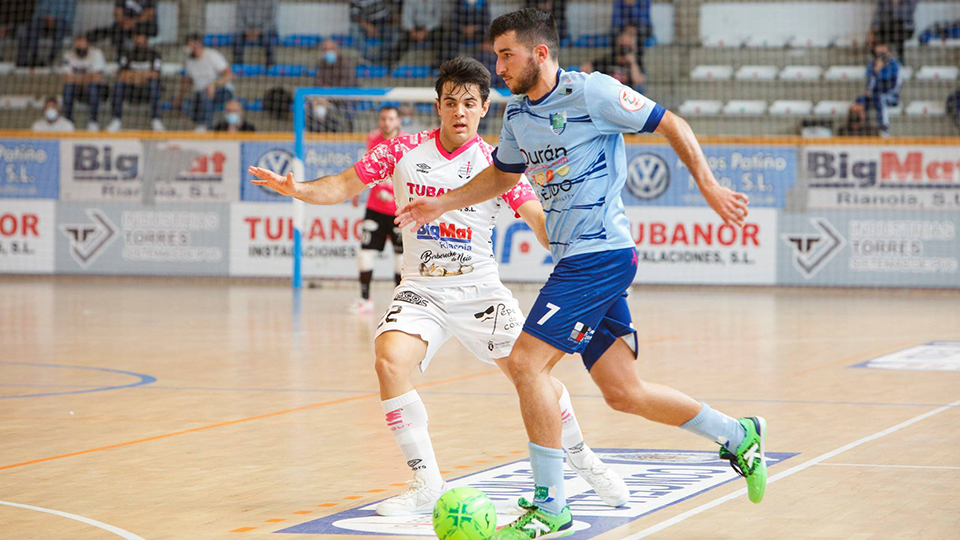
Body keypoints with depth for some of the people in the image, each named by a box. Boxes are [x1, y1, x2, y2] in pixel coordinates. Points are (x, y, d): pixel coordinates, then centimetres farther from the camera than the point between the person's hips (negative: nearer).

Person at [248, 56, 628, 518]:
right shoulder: (404, 151, -2)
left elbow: (541, 221, -7)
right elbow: (345, 186, 5)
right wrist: (296, 189, -12)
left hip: (479, 289, -1)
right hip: (421, 289, 1)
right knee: (390, 362, -25)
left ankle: (581, 458, 24)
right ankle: (426, 484, -12)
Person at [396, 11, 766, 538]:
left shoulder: (591, 91, -11)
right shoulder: (517, 114, 13)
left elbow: (672, 125, -5)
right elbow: (502, 174, 31)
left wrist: (708, 186, -10)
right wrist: (442, 204, 22)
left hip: (601, 253, -8)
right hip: (574, 259, 8)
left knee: (526, 362, -14)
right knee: (622, 392, 7)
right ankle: (737, 435, 25)